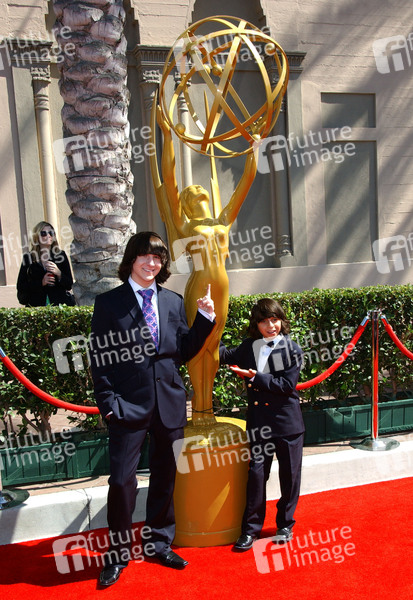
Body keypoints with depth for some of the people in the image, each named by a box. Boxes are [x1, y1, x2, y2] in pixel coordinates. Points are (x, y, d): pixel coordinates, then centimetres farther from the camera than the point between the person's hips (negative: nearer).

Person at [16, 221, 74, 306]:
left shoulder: (61, 255, 9)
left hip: (60, 303, 1)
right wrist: (41, 283, -10)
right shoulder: (28, 258, 7)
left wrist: (58, 273, -11)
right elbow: (20, 287, 2)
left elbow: (69, 285, 6)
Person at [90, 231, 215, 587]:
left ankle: (160, 543, 36)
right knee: (122, 480, 0)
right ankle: (118, 553, 24)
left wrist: (205, 317, -2)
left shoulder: (173, 301, 9)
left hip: (169, 404, 4)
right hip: (129, 406, -3)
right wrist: (108, 402, -9)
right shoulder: (108, 303, -1)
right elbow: (100, 358, -2)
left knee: (165, 477, 15)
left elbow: (183, 353, 8)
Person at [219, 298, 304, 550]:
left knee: (289, 475, 11)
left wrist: (256, 377, -21)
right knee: (256, 473, 6)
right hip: (259, 422, 2)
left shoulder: (292, 349, -7)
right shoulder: (249, 347, 3)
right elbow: (227, 356, 17)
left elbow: (287, 384, -15)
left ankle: (285, 524, 31)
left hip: (288, 423, -2)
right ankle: (251, 528, 20)